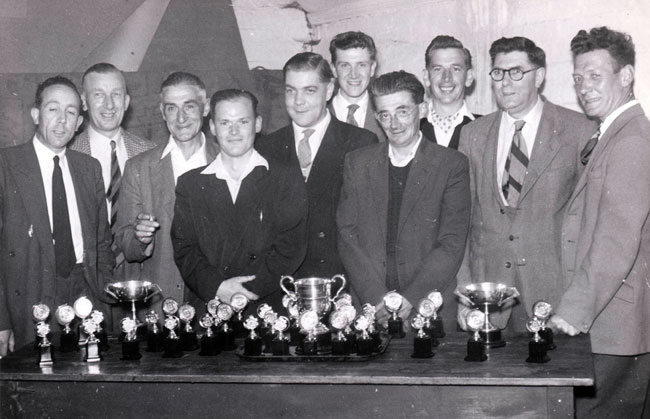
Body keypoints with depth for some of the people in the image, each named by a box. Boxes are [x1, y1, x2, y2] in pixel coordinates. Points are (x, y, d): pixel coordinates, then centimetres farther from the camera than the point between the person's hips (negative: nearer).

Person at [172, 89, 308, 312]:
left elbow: (291, 250, 0)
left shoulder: (287, 182, 8)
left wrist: (249, 290, -11)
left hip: (267, 307, -1)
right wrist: (216, 287, -10)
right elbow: (184, 249, 7)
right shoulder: (189, 183, 14)